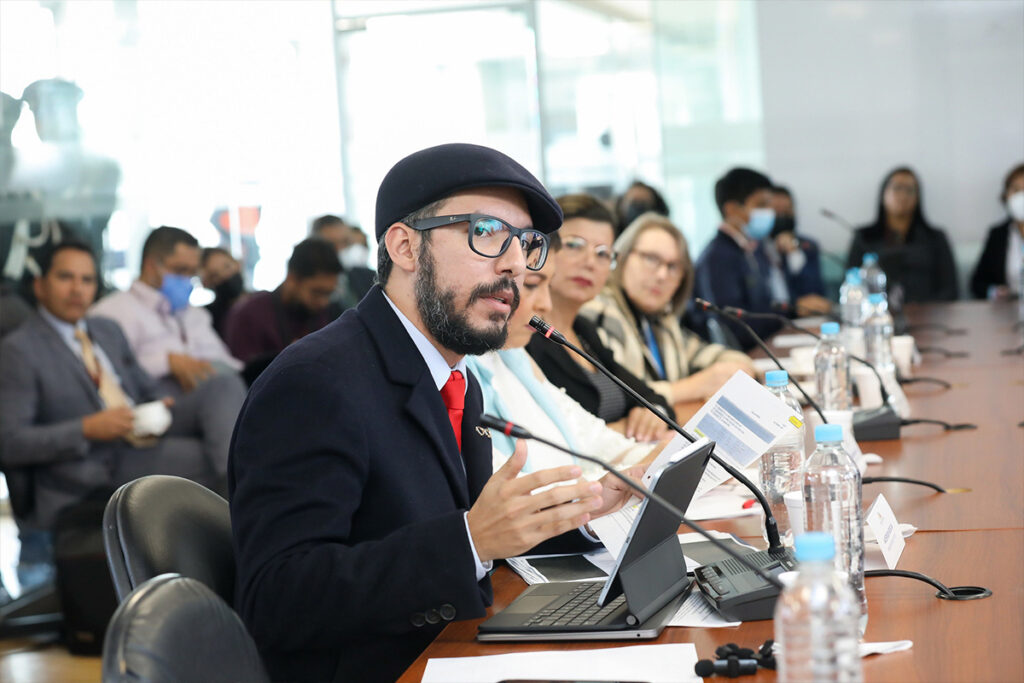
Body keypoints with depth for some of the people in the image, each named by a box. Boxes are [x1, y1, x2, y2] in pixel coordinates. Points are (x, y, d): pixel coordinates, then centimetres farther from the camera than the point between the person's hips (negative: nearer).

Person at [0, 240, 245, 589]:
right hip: (103, 467, -7)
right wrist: (87, 429, -21)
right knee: (209, 459, -29)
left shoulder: (108, 331, 19)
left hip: (149, 436, 7)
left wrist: (162, 407, 0)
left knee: (224, 384, -17)